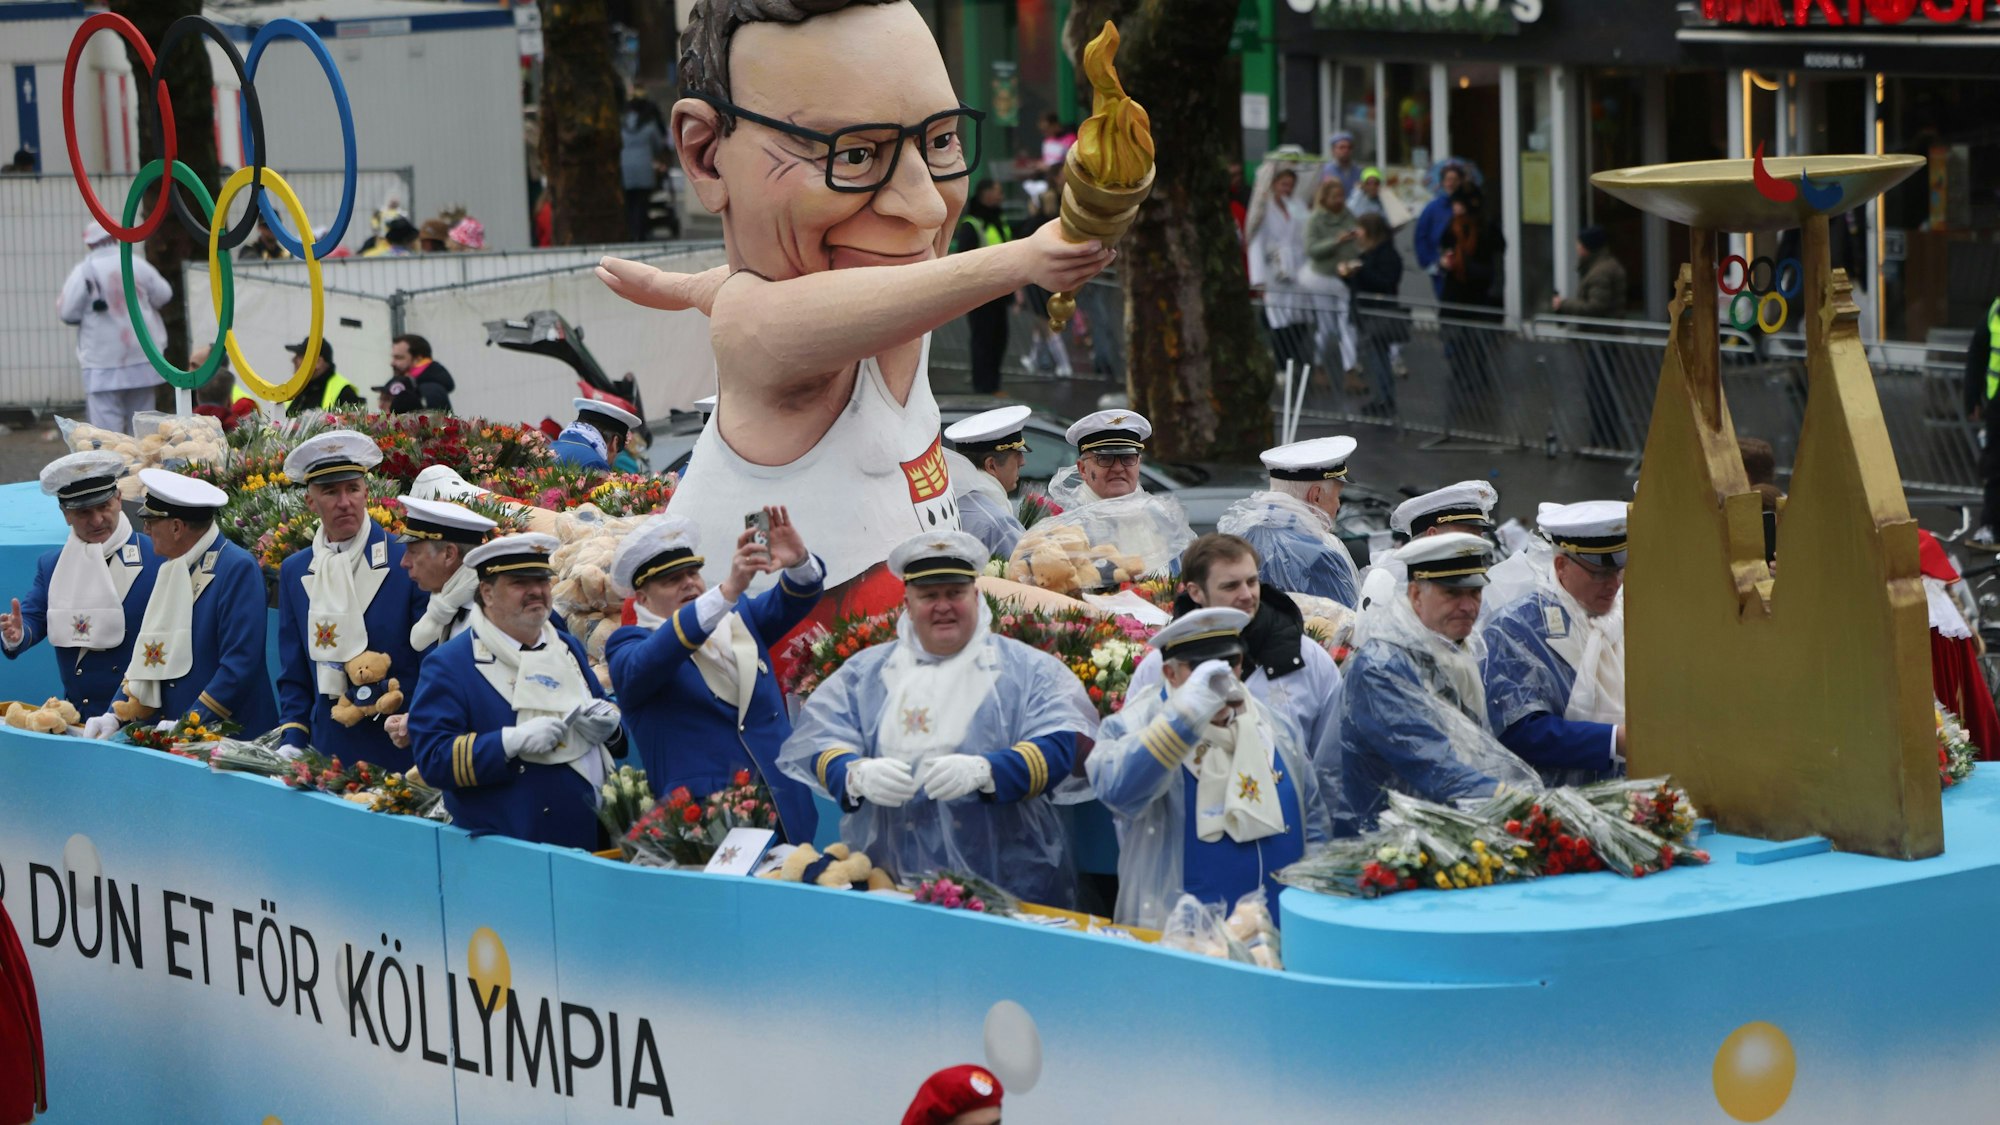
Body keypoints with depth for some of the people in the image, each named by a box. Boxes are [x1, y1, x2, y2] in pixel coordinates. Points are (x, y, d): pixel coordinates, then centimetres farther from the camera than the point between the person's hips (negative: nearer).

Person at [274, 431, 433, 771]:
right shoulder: (294, 571, 11)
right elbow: (294, 679, 14)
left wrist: (414, 723, -12)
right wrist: (291, 746, 2)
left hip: (401, 754, -3)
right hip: (328, 752, 3)